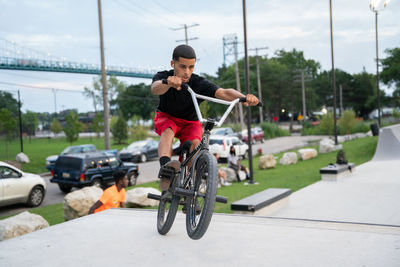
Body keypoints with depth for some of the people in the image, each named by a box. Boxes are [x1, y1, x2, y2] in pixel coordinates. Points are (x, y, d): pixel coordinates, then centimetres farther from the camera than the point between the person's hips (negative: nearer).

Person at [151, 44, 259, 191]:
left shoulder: (199, 83, -24)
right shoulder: (163, 77, -23)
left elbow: (223, 93, -40)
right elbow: (155, 89, -48)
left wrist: (244, 97, -60)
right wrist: (168, 83, -72)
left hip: (190, 123, 1)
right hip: (166, 118, -1)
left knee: (195, 143, -27)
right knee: (168, 131, -34)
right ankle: (165, 167, -53)